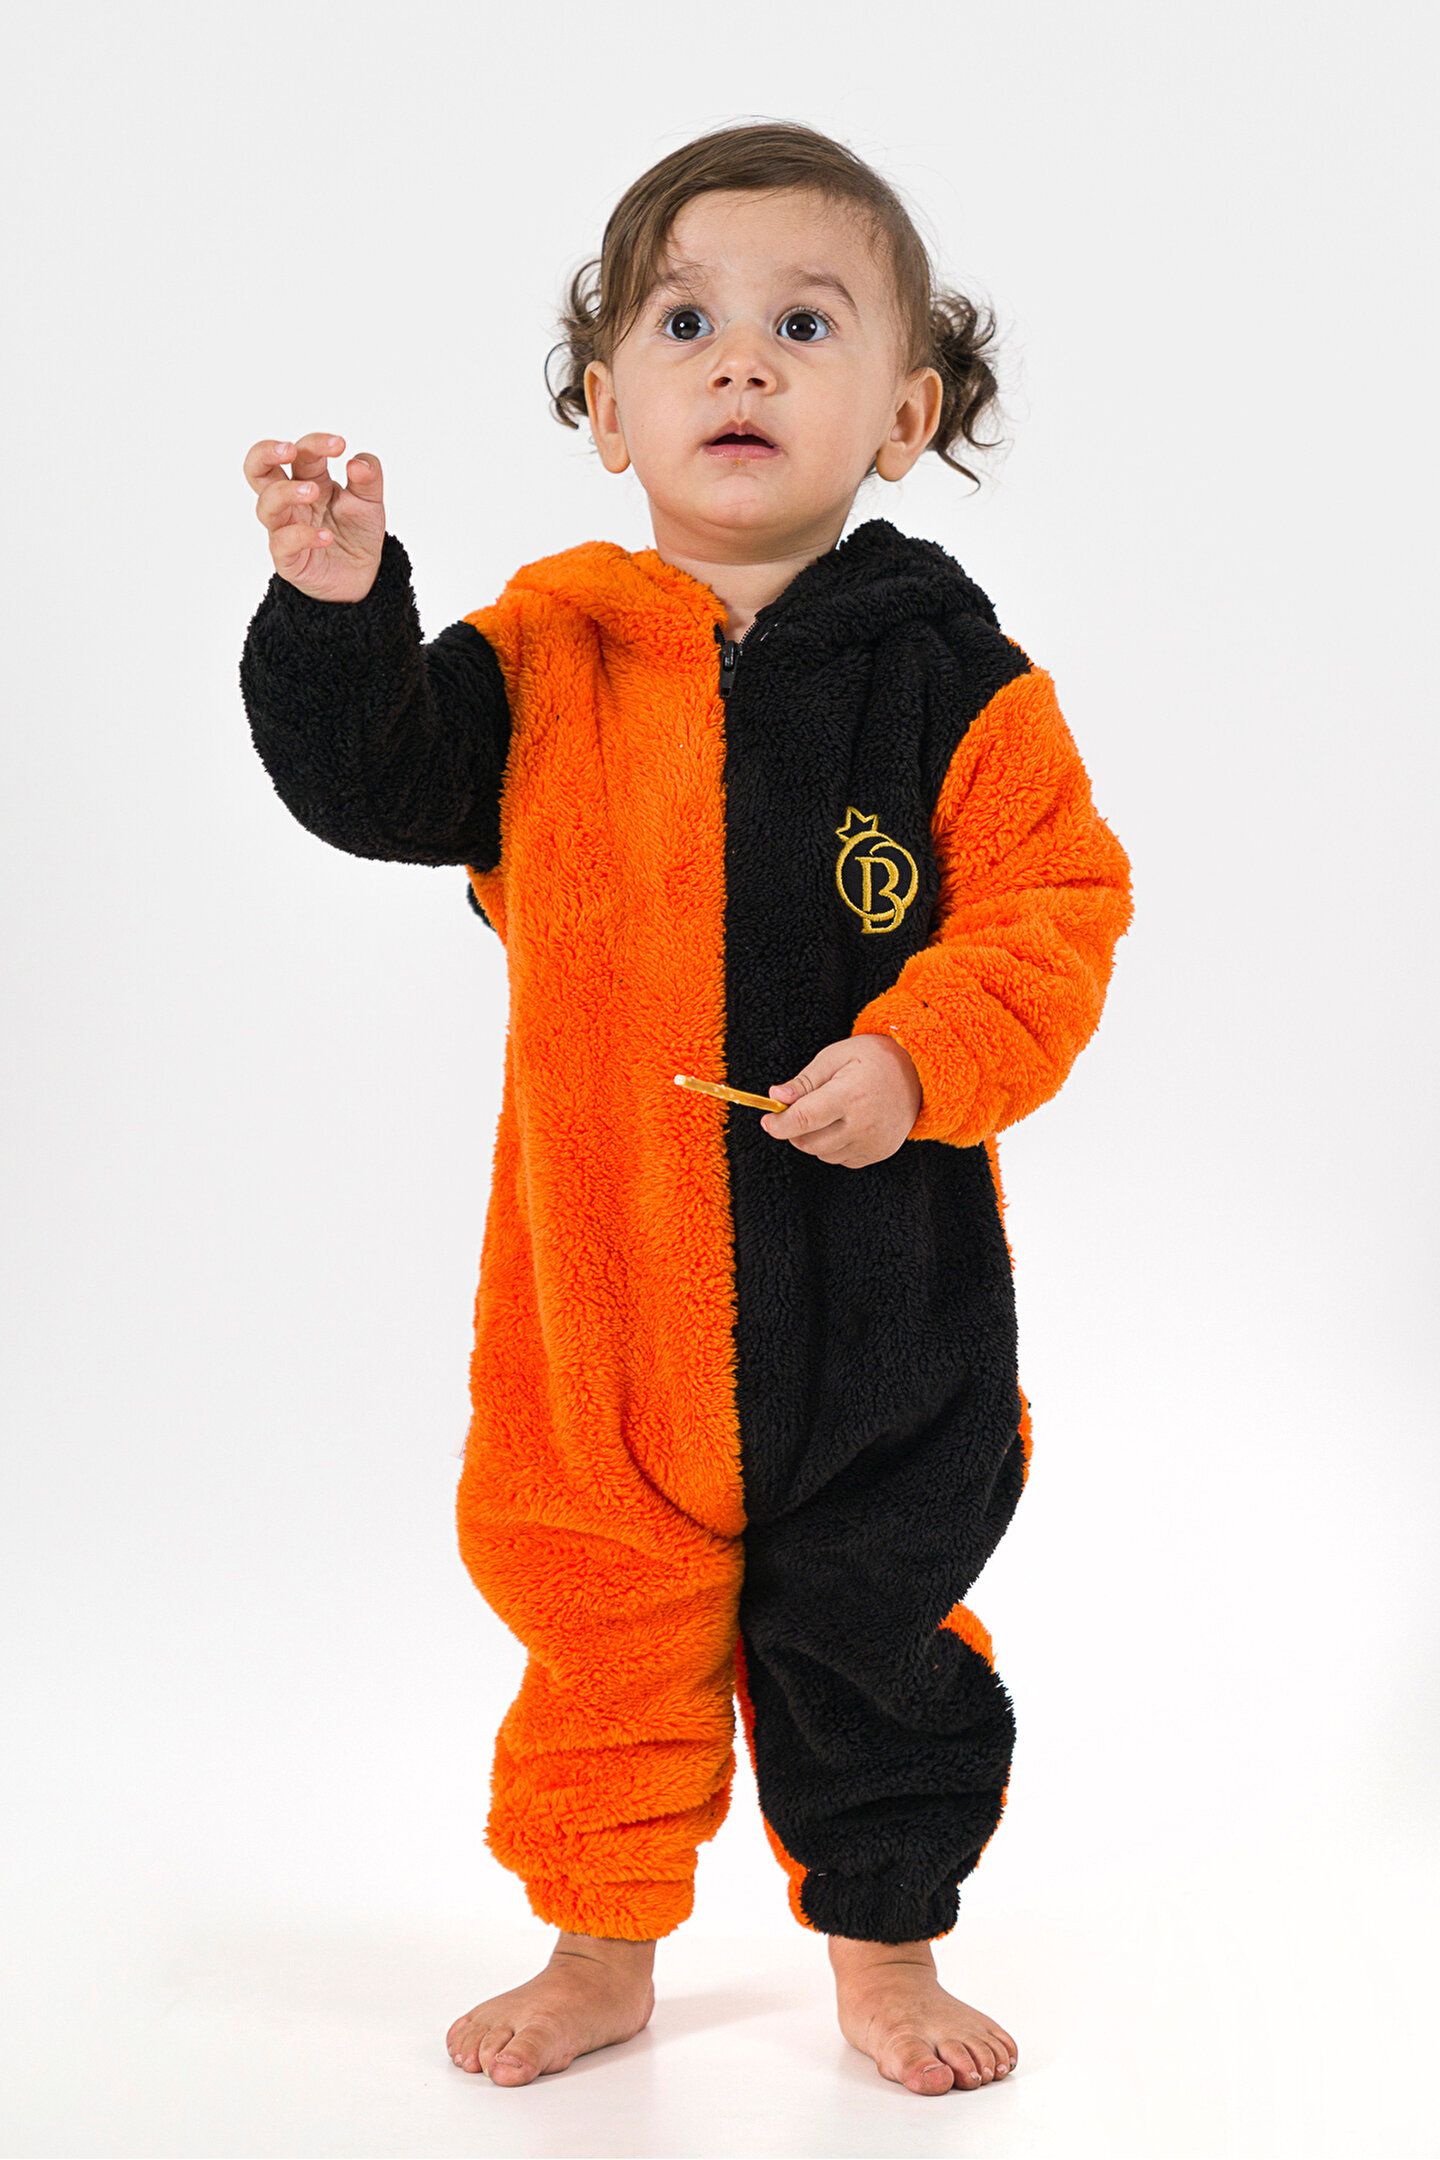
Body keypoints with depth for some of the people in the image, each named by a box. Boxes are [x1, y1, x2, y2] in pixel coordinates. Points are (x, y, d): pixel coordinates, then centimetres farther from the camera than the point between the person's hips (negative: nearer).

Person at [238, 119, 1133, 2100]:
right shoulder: (550, 651, 0)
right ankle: (604, 1949, 36)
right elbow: (372, 787, -4)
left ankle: (886, 1949, 37)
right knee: (602, 1627, 15)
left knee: (876, 1632, 14)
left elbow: (1057, 909, -6)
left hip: (880, 1288, -1)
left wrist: (922, 1055, -21)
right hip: (604, 1271, 1)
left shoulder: (951, 677, -5)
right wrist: (338, 608, -19)